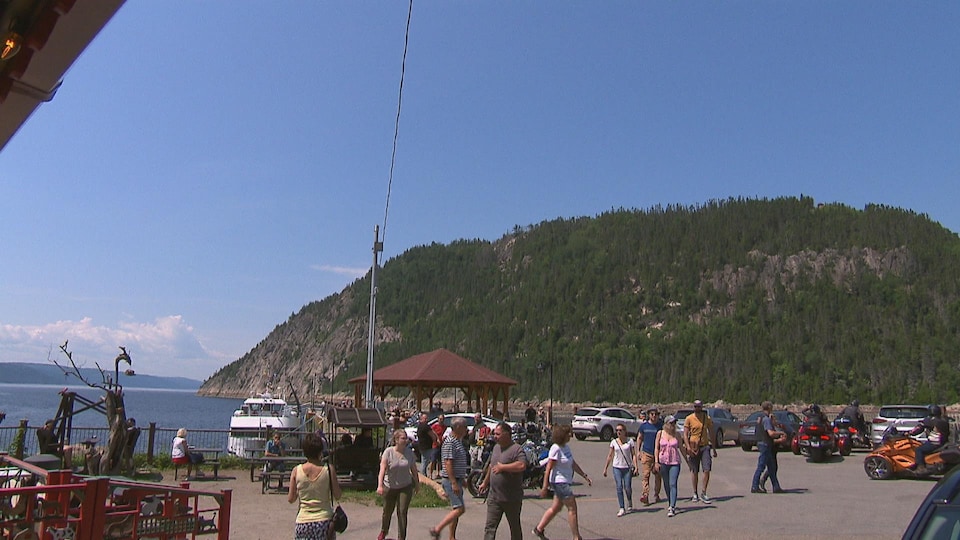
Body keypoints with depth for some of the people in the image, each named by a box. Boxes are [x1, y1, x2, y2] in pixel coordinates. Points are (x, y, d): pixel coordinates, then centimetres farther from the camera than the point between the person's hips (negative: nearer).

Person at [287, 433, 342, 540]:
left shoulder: (296, 470, -4)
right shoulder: (329, 469, -9)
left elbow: (290, 499, 3)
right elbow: (337, 496, -2)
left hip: (303, 522, 1)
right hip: (324, 520, -1)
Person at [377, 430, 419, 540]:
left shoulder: (409, 452, -3)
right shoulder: (388, 452, -13)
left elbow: (414, 469, 8)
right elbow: (382, 469, -21)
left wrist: (417, 483, 15)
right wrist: (380, 485, -31)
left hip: (405, 487, 1)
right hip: (389, 487, -1)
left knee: (402, 512, -5)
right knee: (387, 511, 15)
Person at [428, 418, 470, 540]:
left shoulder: (458, 442, 14)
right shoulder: (450, 442, -17)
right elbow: (448, 464, -22)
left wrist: (462, 479, 24)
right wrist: (454, 483, -25)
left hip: (456, 480, 10)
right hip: (451, 480, -10)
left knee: (456, 509, 12)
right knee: (459, 509, -12)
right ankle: (437, 530, -7)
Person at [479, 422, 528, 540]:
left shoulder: (517, 449, -15)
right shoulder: (496, 448, 12)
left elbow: (522, 466, -33)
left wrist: (502, 467, -23)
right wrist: (485, 482, 32)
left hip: (512, 499, -6)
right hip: (493, 496, 6)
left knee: (515, 528, 11)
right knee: (489, 527, 0)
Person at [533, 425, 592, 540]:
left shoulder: (566, 447, 8)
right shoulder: (556, 449, -18)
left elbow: (573, 464, 17)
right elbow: (548, 468, -18)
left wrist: (585, 476, 15)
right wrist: (545, 487, -19)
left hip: (565, 482, 9)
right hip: (559, 482, -9)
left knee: (556, 508, 15)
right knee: (572, 508, -5)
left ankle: (538, 529, 26)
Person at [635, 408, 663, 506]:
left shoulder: (661, 425, 3)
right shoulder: (644, 426, 4)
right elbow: (639, 438, 13)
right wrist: (638, 451, 7)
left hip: (658, 453, 1)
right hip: (646, 453, -1)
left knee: (658, 475, 10)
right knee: (645, 475, -9)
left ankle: (656, 495, 25)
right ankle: (645, 495, -15)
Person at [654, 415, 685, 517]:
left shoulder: (676, 435, 2)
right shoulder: (660, 433, 1)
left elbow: (681, 448, 11)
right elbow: (656, 448, 3)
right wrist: (656, 462, -4)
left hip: (675, 462, -1)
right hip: (663, 462, 1)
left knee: (673, 484, -11)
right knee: (666, 485, 12)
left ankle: (672, 508, -14)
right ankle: (671, 504, 29)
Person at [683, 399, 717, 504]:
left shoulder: (707, 418, 4)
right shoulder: (689, 419, -2)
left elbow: (711, 433, 12)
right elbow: (685, 434, -4)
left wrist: (714, 448, 11)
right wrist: (688, 447, -18)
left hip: (705, 446, 1)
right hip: (693, 448, -1)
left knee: (707, 470, -8)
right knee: (695, 472, 6)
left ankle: (703, 493, 1)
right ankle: (695, 494, 18)